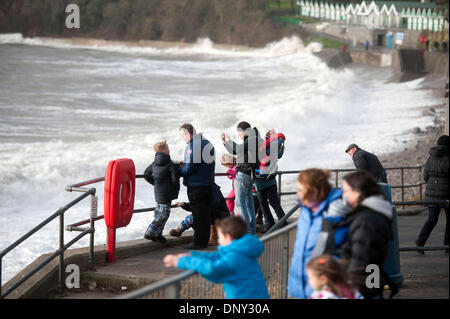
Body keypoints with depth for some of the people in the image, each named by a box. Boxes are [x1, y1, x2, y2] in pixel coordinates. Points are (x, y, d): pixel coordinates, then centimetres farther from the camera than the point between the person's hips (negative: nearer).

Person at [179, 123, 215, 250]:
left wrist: (179, 171, -1)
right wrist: (185, 165, 13)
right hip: (208, 183, 9)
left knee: (198, 214, -4)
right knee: (205, 213, 13)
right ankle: (204, 241, 18)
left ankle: (198, 242, 0)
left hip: (196, 186, -9)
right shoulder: (207, 143, 13)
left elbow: (190, 168, -20)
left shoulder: (193, 145, -17)